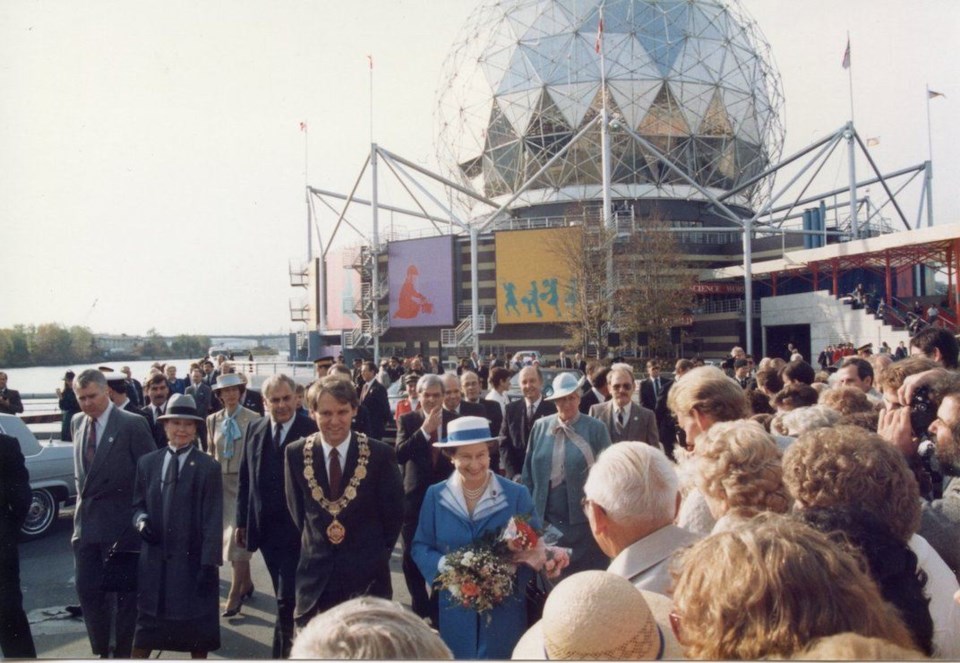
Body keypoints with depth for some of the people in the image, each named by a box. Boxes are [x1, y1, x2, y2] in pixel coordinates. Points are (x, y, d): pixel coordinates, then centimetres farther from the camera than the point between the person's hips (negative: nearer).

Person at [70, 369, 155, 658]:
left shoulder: (133, 424, -13)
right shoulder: (77, 422, 7)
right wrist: (83, 495, 10)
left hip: (120, 523, -6)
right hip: (86, 522, 6)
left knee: (123, 592, 7)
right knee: (87, 589, 12)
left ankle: (123, 653, 22)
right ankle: (101, 651, 29)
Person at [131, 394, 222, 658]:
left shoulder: (208, 467, -6)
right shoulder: (147, 463, 6)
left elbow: (213, 520, -9)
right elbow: (138, 504, 14)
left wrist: (209, 563, -14)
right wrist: (141, 520, -10)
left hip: (192, 559, -3)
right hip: (154, 559, 3)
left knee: (196, 631, 10)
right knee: (144, 628, 12)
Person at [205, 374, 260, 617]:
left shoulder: (253, 419, -8)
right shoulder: (213, 420, 8)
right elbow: (210, 453, 13)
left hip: (245, 481, -5)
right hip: (221, 481, 5)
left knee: (238, 534, -6)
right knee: (230, 533, 12)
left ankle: (235, 595, 1)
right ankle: (246, 583, 27)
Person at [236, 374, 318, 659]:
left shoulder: (312, 431, -12)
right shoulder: (254, 430, 5)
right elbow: (244, 478, 10)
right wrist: (242, 521, 10)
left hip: (297, 528, -5)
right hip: (264, 528, 5)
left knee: (287, 598, -5)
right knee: (284, 597, 18)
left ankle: (282, 652, 8)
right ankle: (292, 645, 34)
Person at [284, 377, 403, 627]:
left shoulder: (380, 454, -10)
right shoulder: (296, 453, -3)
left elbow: (394, 513, 0)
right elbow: (296, 509, 9)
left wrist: (377, 554, 3)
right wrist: (316, 543, 7)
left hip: (367, 575, -1)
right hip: (316, 573, 2)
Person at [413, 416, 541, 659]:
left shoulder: (517, 494, -5)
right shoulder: (435, 495, 0)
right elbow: (421, 547, 3)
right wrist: (443, 564, -17)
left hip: (504, 609, -1)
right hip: (455, 609, 1)